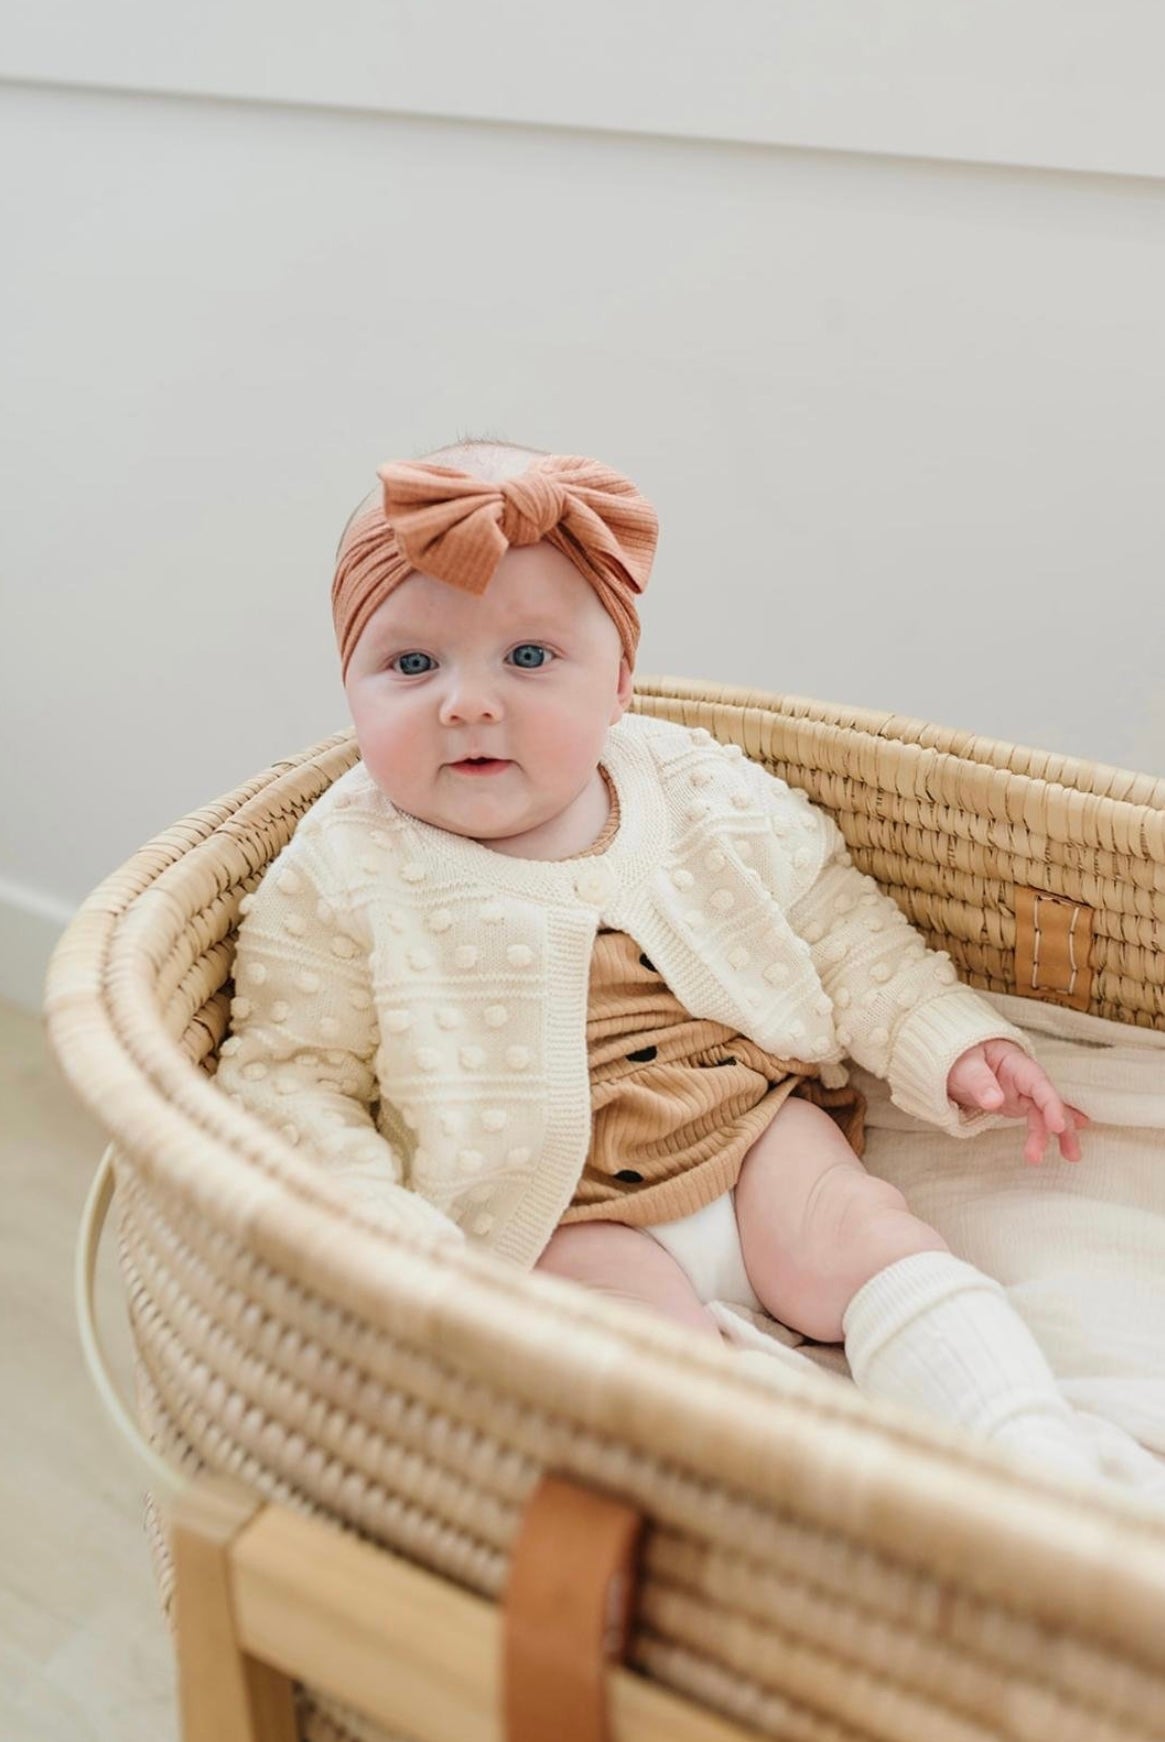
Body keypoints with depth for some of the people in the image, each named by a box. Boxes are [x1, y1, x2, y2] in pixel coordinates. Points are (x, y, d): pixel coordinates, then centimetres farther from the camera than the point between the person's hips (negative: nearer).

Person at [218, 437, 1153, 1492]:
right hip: (547, 1212, -3)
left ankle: (1051, 1469, -18)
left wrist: (950, 1042, 1)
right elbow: (294, 1079, -6)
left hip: (750, 1125, 3)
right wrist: (372, 1232, -22)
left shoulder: (701, 795, 1)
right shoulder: (339, 881, -8)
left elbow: (836, 923, 12)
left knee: (861, 1236, -19)